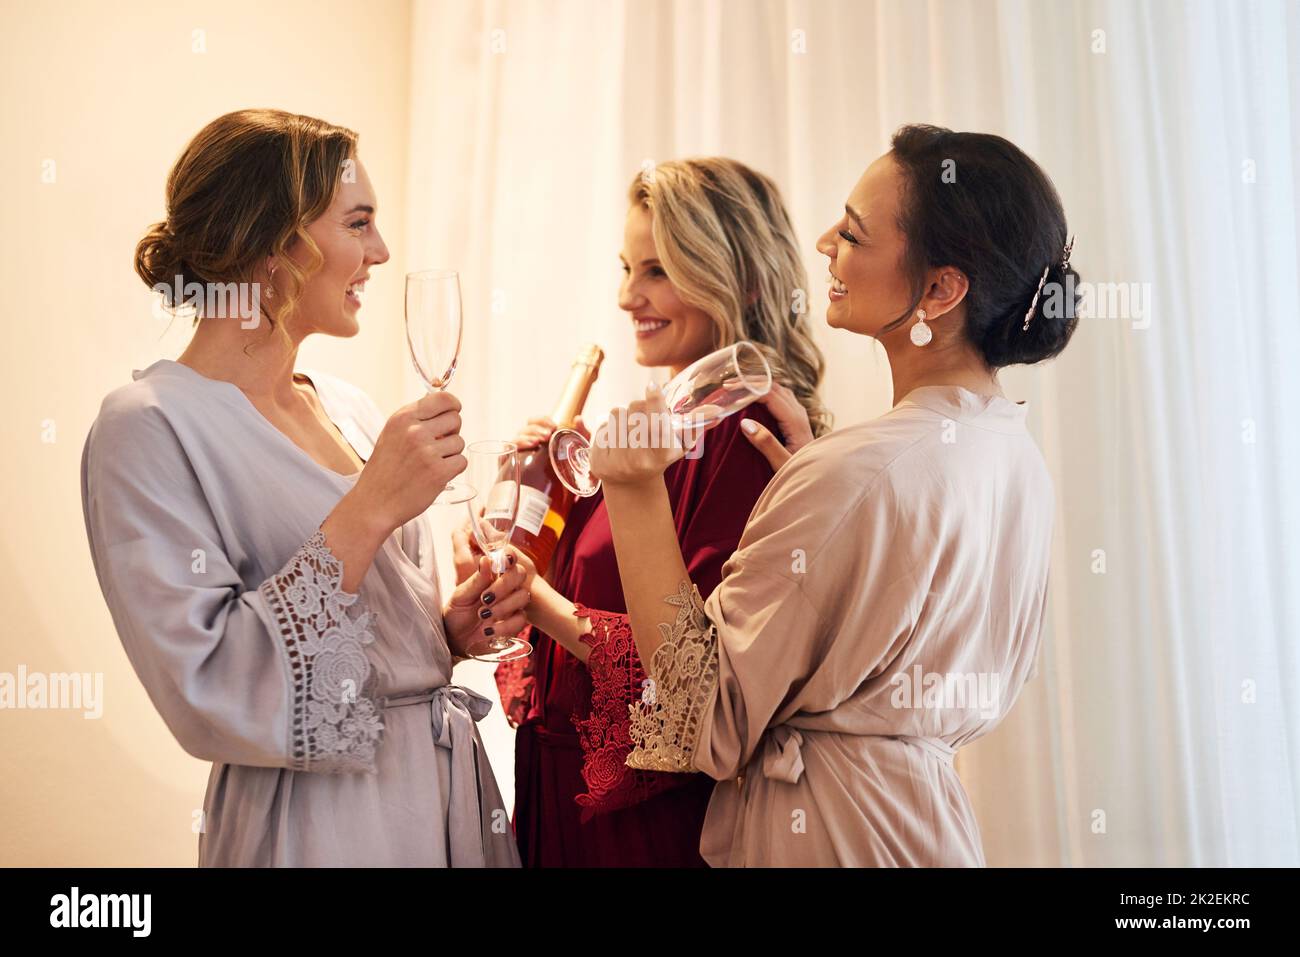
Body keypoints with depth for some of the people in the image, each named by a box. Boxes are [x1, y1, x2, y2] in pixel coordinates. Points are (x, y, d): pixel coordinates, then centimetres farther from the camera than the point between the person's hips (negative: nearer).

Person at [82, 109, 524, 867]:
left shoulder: (350, 408, 6)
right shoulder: (150, 427, -16)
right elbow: (208, 698, -24)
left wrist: (451, 627, -4)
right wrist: (366, 513, -25)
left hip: (449, 791, 7)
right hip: (320, 826, -7)